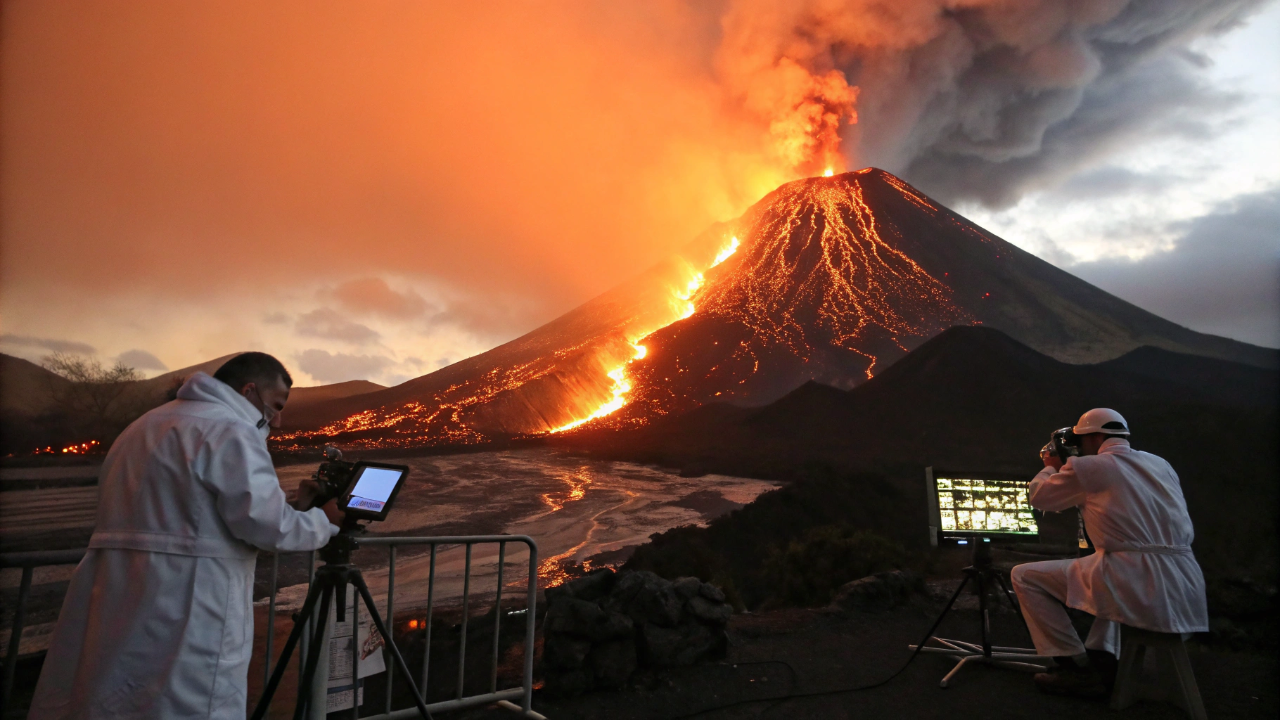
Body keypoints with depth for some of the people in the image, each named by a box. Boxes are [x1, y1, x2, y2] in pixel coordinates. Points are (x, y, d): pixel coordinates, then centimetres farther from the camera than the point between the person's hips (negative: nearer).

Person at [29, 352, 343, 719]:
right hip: (183, 629, -9)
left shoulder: (146, 424, 19)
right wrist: (324, 520, 0)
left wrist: (293, 506, 19)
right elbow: (266, 525, -19)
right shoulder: (230, 430, -12)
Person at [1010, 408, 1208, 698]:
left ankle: (1077, 669, 7)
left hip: (1140, 588, -7)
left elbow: (1037, 496, 11)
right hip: (1187, 591, 7)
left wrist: (1051, 467, 32)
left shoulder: (1088, 467, -3)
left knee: (1025, 576, 5)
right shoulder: (1161, 464, 17)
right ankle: (1102, 660, 27)